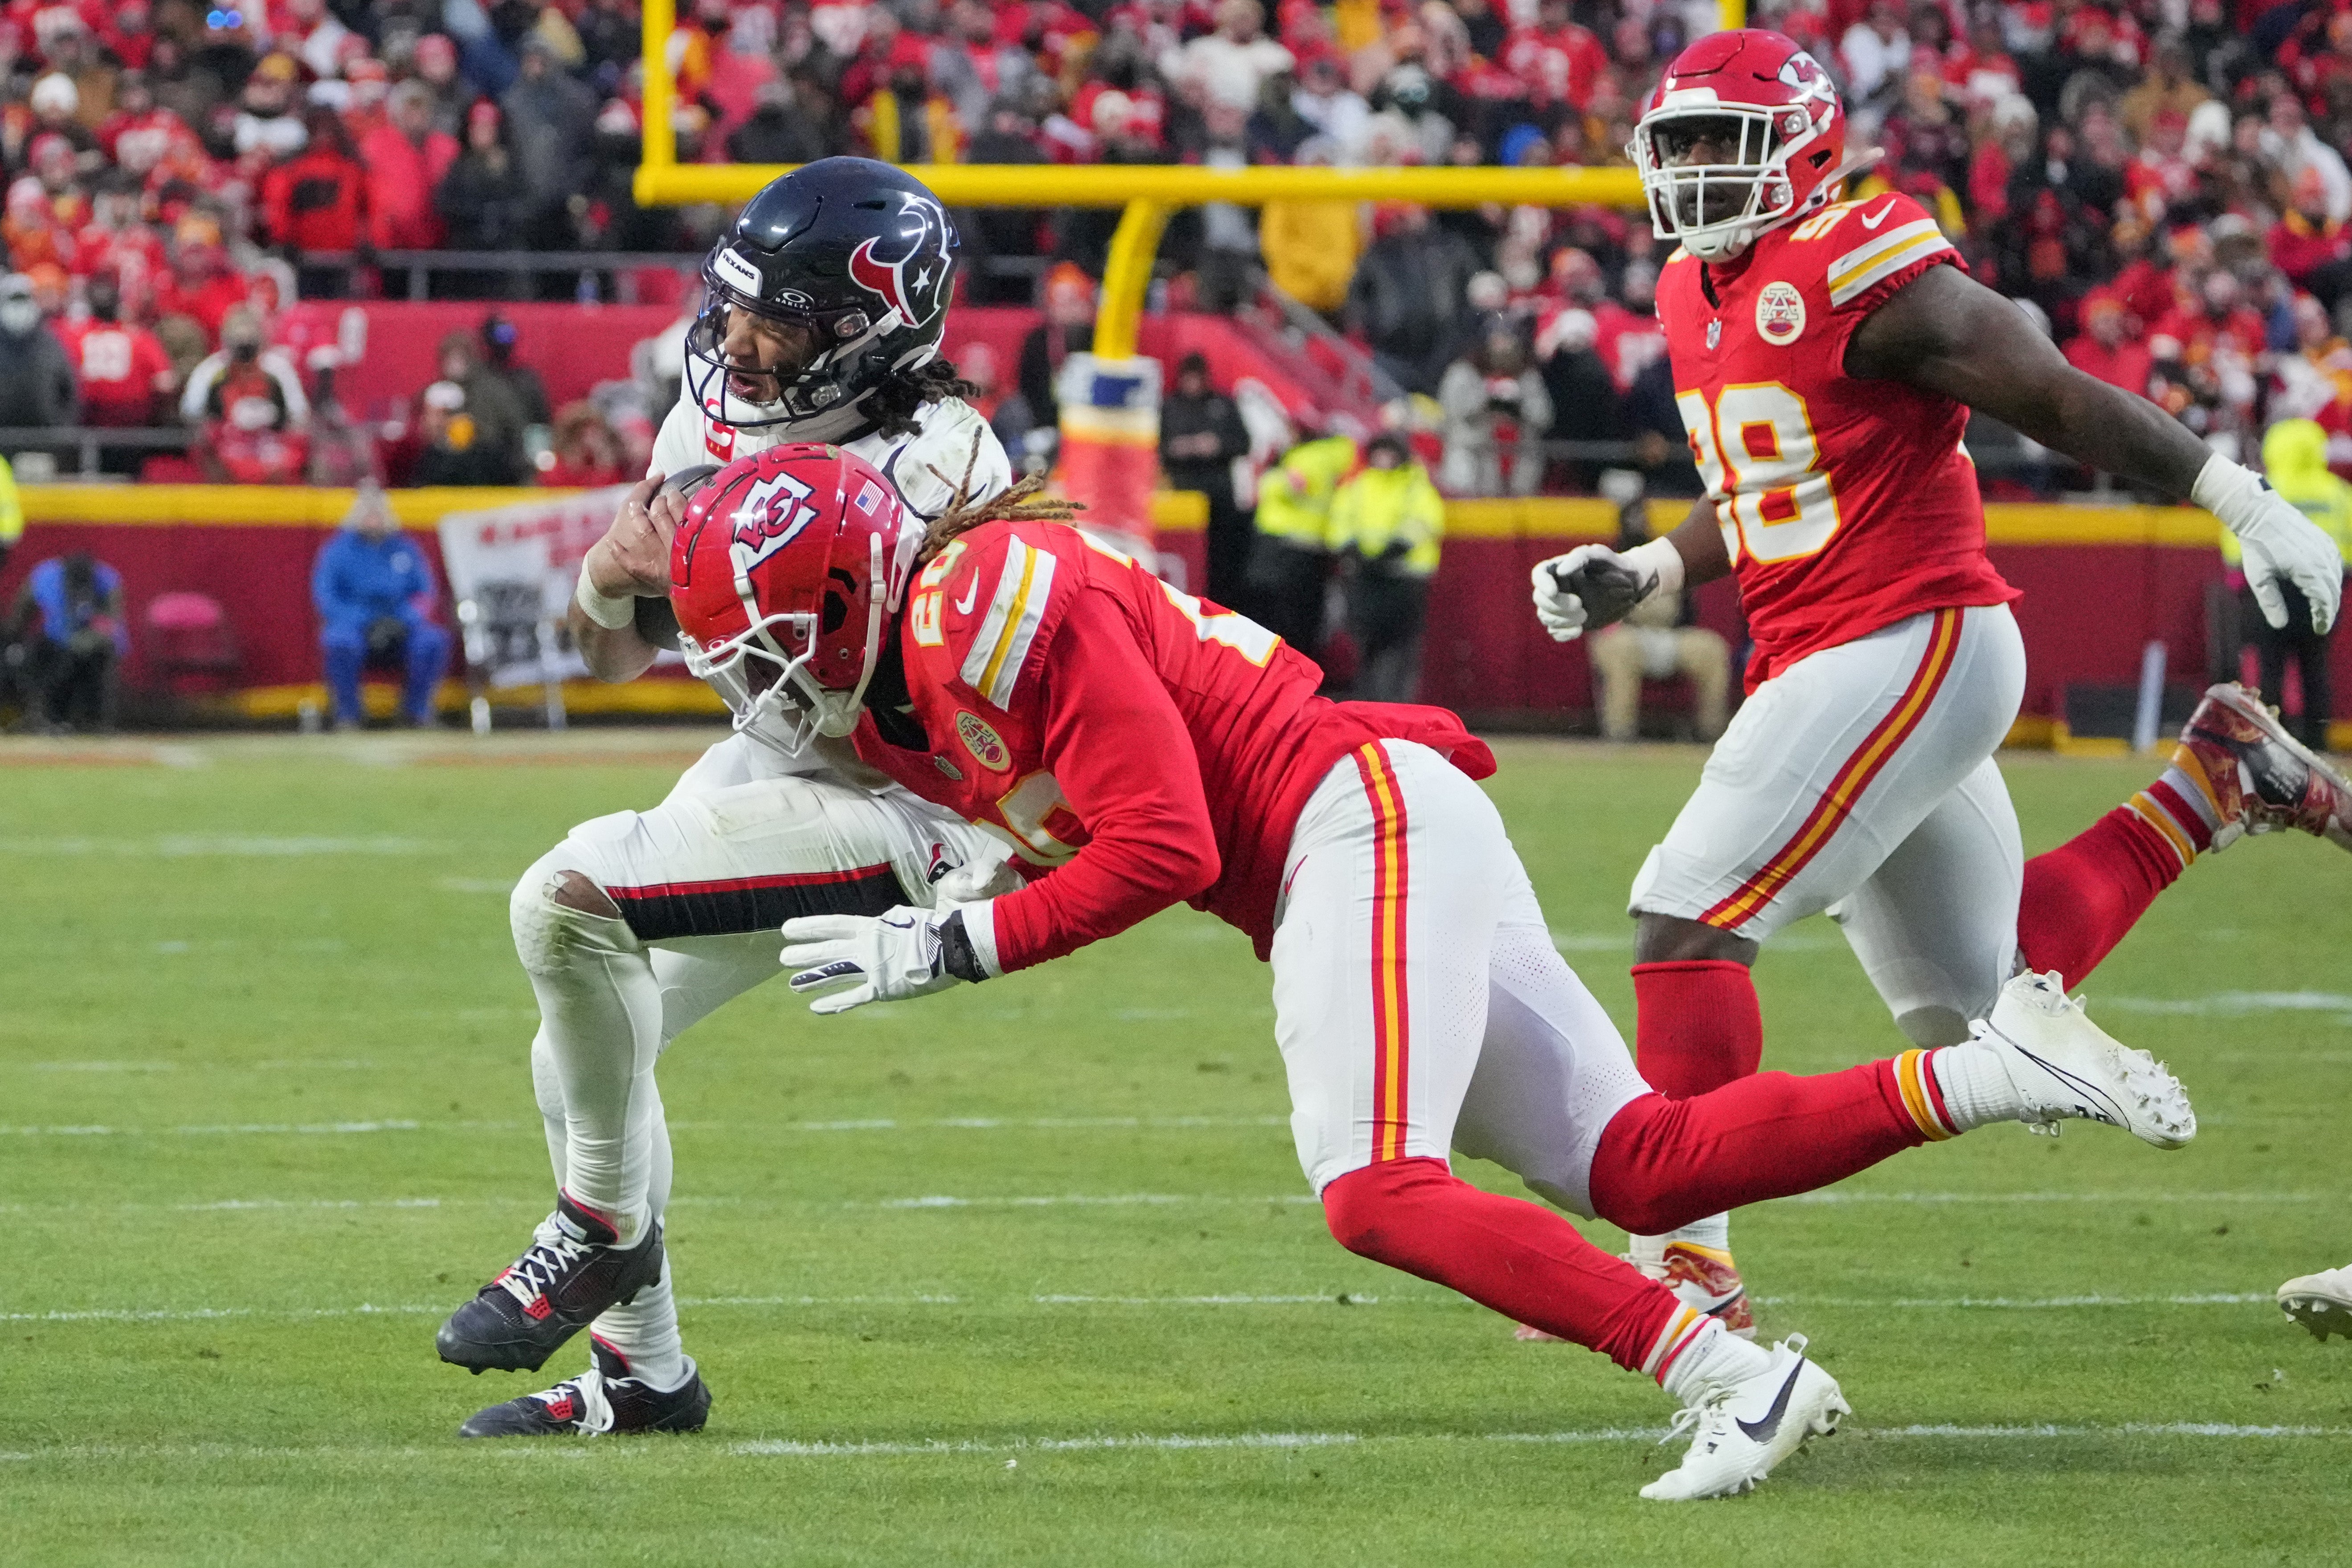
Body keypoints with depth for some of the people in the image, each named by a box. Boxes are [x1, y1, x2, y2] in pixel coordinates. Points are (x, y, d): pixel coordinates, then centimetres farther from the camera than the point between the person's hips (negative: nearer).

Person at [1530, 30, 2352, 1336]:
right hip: (1816, 664, 10)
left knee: (1691, 916, -17)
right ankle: (2216, 782, 28)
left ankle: (1690, 1258, -16)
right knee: (1974, 1009, 17)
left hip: (1911, 647, -10)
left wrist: (2247, 508, -12)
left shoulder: (1863, 275, -15)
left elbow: (2062, 402, -13)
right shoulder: (1696, 295, 13)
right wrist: (1641, 575, 11)